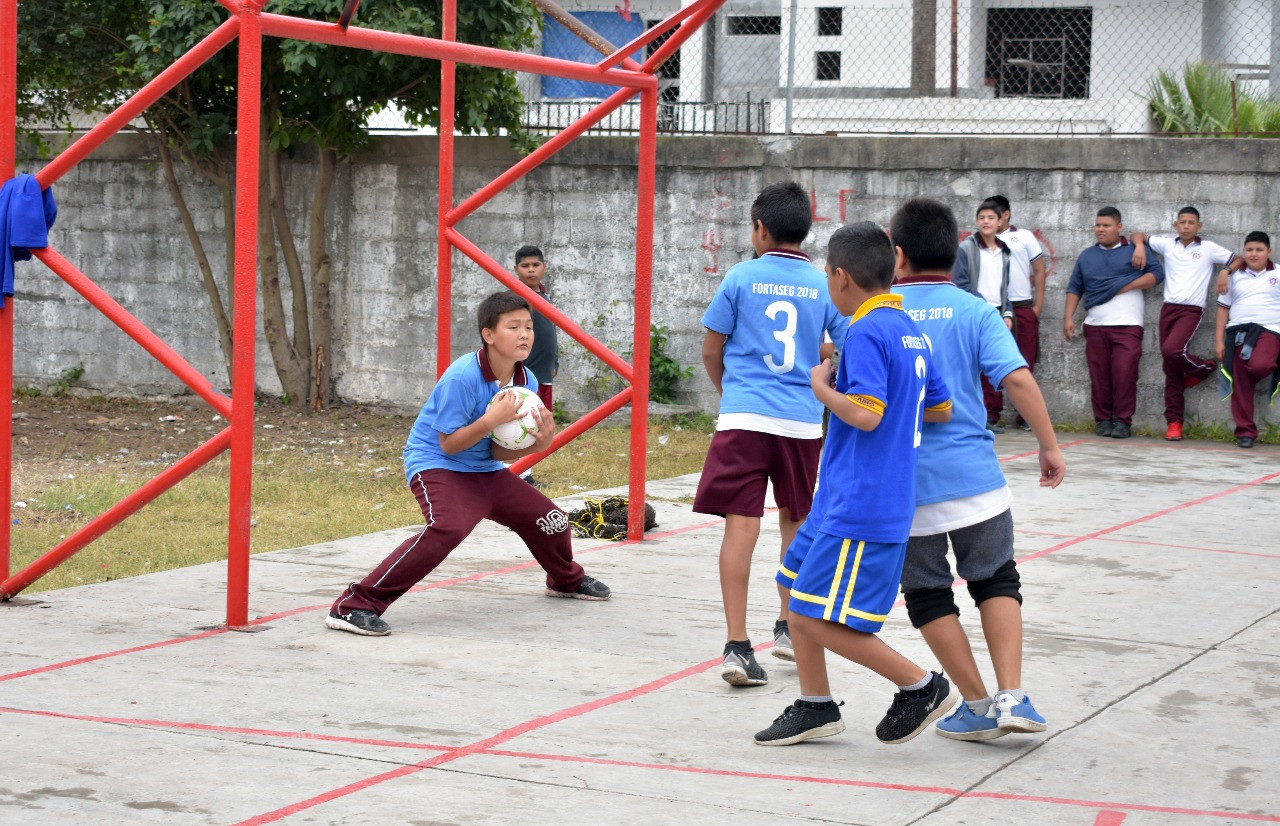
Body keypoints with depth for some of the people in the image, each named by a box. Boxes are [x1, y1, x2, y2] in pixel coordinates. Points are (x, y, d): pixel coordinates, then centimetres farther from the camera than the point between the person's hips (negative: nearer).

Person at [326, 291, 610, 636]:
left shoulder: (526, 381, -3)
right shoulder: (463, 377, -25)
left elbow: (498, 453, 2)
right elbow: (448, 444, -22)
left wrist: (538, 443, -15)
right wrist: (491, 420, -33)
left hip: (484, 470, 8)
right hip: (436, 464, -8)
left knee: (551, 519, 9)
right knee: (449, 527, -35)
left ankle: (566, 581, 46)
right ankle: (354, 605, -35)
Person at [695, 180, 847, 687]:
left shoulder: (742, 277, 1)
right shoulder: (824, 284, 4)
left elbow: (711, 349, 5)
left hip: (744, 416, -2)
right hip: (803, 421, 2)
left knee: (741, 525, -6)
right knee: (795, 522, 20)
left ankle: (737, 646, -14)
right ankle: (788, 628, 31)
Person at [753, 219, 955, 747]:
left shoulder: (866, 332, -17)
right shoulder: (910, 331, 10)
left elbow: (866, 414, -27)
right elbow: (942, 410, 15)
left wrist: (822, 387, -12)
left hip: (861, 506, -10)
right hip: (843, 499, 10)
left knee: (816, 618, -8)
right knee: (794, 585, 18)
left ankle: (921, 685, 1)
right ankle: (815, 707, 24)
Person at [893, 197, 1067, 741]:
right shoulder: (975, 312, -1)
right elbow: (1017, 378, -11)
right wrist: (1049, 446, -4)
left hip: (904, 483, -1)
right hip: (974, 474, 1)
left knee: (928, 595, 14)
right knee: (996, 582, 17)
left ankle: (979, 706, 15)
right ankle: (1011, 698, 3)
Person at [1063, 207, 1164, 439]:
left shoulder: (1134, 250, 6)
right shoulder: (1087, 256, 17)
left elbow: (1157, 273, 0)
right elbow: (1075, 289, 18)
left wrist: (1127, 286, -9)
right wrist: (1068, 318, 6)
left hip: (1127, 326, -3)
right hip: (1095, 326, 4)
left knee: (1124, 374, -12)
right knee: (1099, 375, 0)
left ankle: (1123, 421, -5)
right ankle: (1103, 420, 7)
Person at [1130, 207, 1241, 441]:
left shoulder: (1209, 249, 4)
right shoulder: (1167, 244, 10)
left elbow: (1239, 261, 8)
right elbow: (1137, 236, 20)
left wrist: (1226, 271, -10)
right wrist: (1140, 246, 0)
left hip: (1191, 310, -4)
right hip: (1168, 308, 4)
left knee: (1172, 351, -28)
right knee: (1171, 369, 2)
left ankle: (1203, 368, 4)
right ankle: (1174, 422, 5)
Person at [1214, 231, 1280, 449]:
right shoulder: (1235, 276, 14)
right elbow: (1223, 308, 14)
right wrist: (1219, 341, 6)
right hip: (1238, 332, 3)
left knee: (1258, 366, -32)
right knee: (1241, 385, -2)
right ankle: (1245, 432, 5)